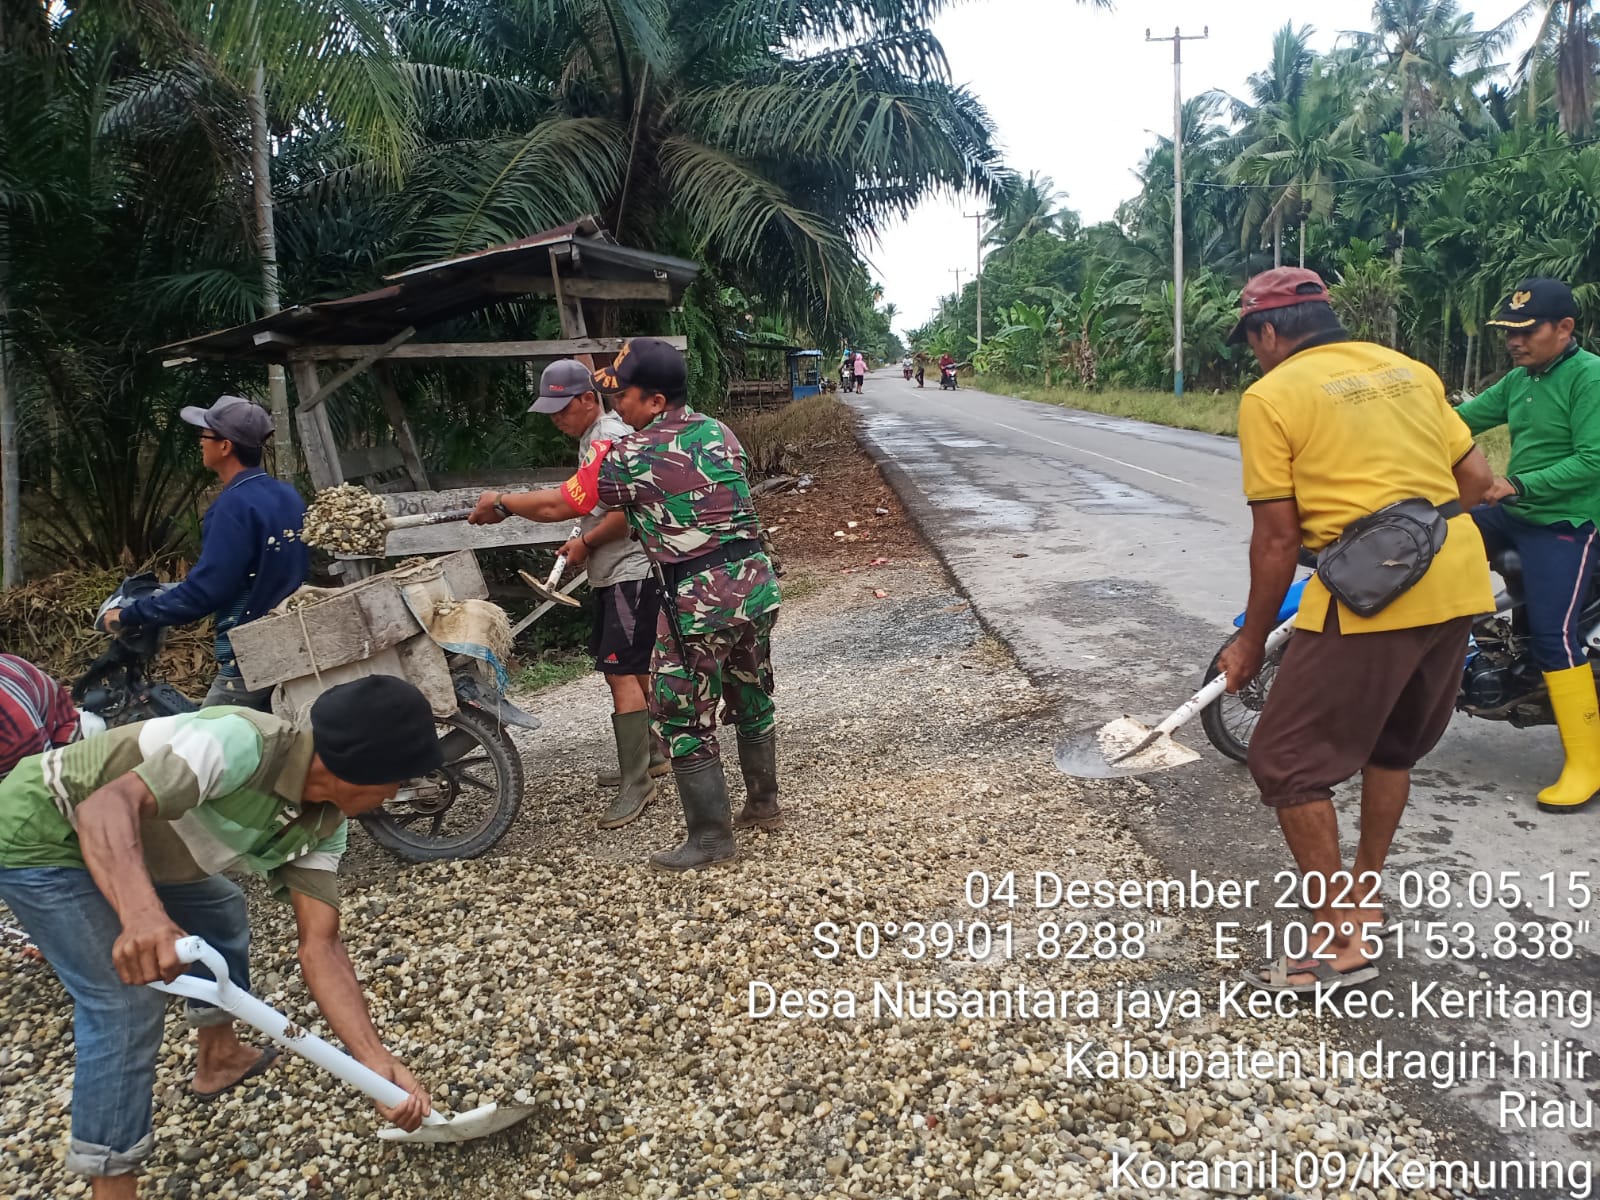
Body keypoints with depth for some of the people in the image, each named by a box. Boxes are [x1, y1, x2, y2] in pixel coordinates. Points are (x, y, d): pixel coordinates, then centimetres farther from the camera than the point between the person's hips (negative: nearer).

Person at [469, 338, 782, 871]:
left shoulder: (631, 456, -13)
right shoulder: (720, 432, 9)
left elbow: (556, 505, -5)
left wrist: (499, 503, 16)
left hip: (698, 603, -7)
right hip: (756, 584, 8)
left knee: (686, 721, 6)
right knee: (752, 701, 22)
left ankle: (710, 838, 15)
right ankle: (763, 804, 37)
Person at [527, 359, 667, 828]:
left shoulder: (610, 439, -16)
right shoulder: (593, 438, 16)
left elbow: (627, 511, -23)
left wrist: (585, 543, -11)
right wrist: (582, 541, 10)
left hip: (630, 573, -11)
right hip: (612, 574, 11)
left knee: (621, 672, -12)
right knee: (632, 667, 18)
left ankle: (637, 782, -8)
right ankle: (650, 754, 31)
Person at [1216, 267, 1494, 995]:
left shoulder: (1271, 395, -4)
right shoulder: (1409, 369, 15)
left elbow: (1278, 538, -6)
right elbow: (1476, 478, 14)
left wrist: (1250, 644, 4)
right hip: (1460, 584, 8)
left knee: (1286, 764, 3)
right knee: (1393, 746, 24)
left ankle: (1343, 940, 10)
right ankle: (1363, 895, 39)